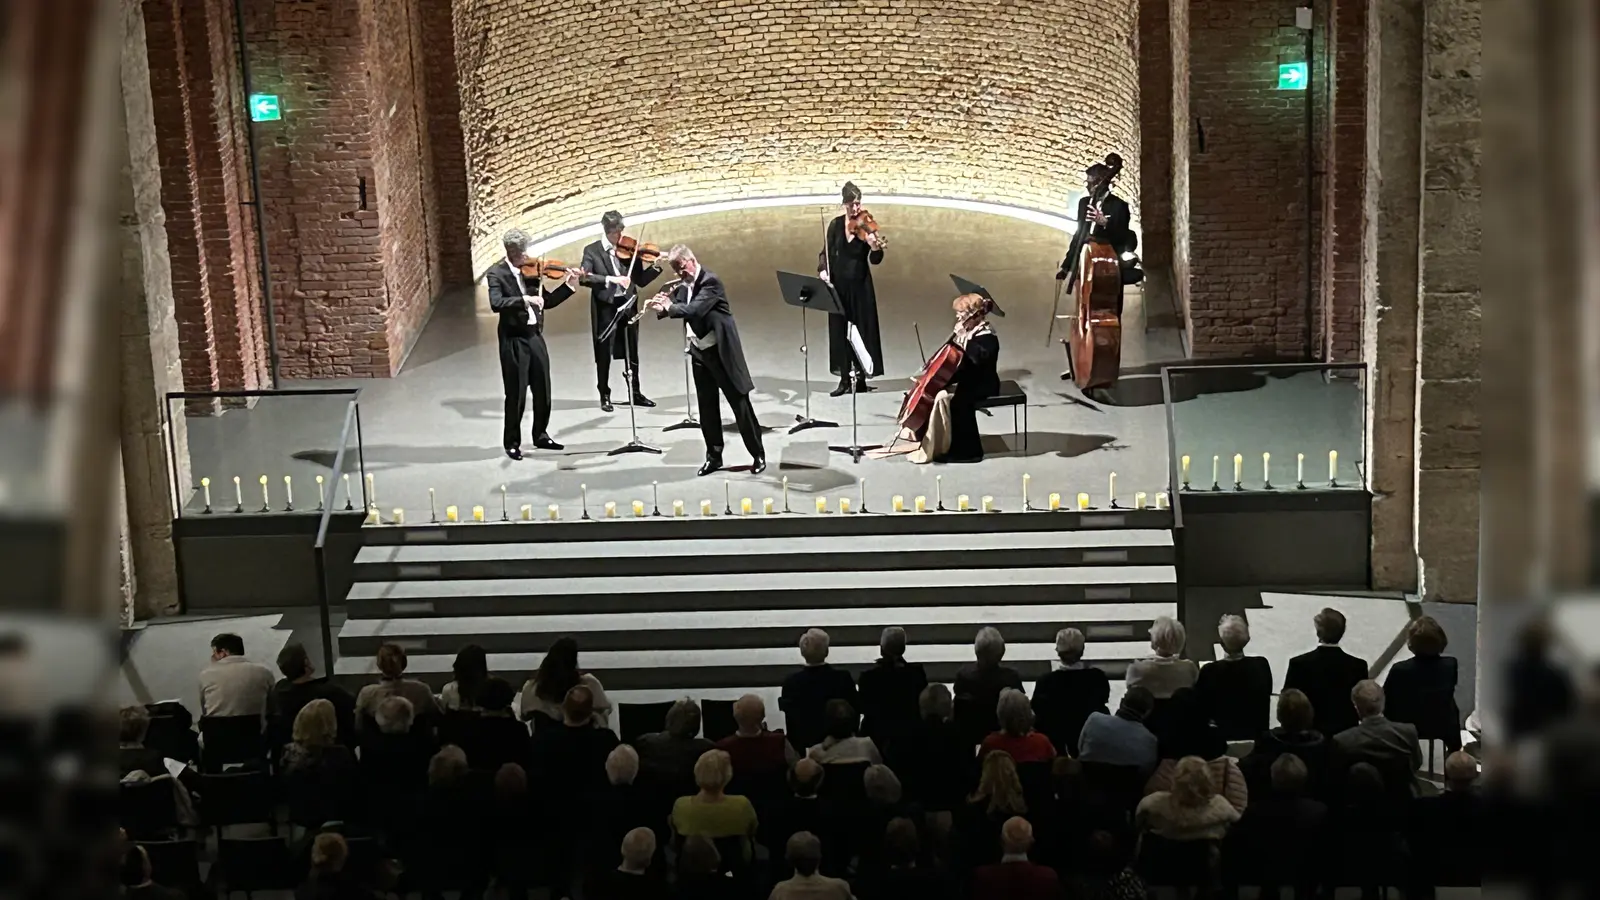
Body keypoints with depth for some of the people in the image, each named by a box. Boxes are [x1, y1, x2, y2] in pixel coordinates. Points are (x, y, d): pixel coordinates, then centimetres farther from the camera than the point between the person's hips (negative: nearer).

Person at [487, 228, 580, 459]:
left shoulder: (531, 270, 6)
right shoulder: (496, 273, -10)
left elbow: (547, 302, 12)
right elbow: (496, 303, -26)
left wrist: (569, 285, 2)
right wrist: (524, 299, -34)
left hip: (535, 336, 6)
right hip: (513, 340, -6)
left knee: (543, 391, 13)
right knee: (516, 395, 1)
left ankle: (541, 436, 29)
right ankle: (512, 442, 14)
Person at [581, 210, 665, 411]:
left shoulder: (628, 251, 5)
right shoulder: (592, 251, -4)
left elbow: (640, 280, 4)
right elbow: (584, 278, -19)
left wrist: (656, 266, -12)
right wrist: (610, 279, -29)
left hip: (627, 304, 3)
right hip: (605, 307, -3)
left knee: (631, 351, 11)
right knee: (604, 353, 3)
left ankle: (635, 393, 22)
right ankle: (605, 396, 12)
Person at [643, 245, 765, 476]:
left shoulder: (711, 281, -18)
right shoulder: (684, 286, 6)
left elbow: (696, 309, -30)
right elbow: (676, 310, 6)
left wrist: (669, 307, -29)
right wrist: (662, 306, -13)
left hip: (721, 351, -7)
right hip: (700, 352, 7)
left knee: (739, 403, -1)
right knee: (707, 407, 11)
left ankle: (758, 454, 7)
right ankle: (714, 455, 20)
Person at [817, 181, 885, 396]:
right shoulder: (836, 225, 1)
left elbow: (875, 260, -12)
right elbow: (826, 252, 5)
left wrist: (875, 246, -34)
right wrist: (822, 270, -14)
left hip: (860, 285, -3)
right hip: (838, 284, 3)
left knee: (861, 329, 1)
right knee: (840, 330, 5)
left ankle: (861, 377, 10)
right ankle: (844, 379, 11)